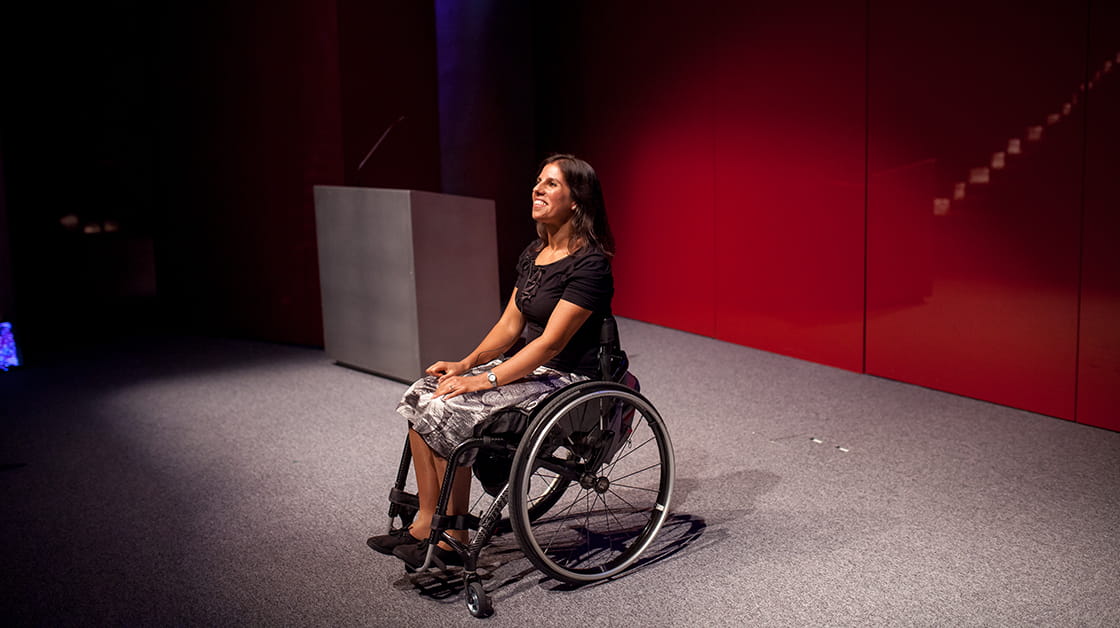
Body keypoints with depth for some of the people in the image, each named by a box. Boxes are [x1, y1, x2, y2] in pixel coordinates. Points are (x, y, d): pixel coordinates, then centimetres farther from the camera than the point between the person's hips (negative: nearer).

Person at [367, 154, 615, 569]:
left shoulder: (589, 264, -17)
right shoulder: (533, 254, 11)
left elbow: (551, 341, -22)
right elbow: (510, 325, 13)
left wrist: (486, 380, -23)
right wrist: (466, 364, -2)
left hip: (566, 378, -9)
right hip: (530, 366, 9)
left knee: (449, 410, -22)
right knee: (421, 395, -8)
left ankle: (452, 539, -7)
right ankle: (426, 522, -5)